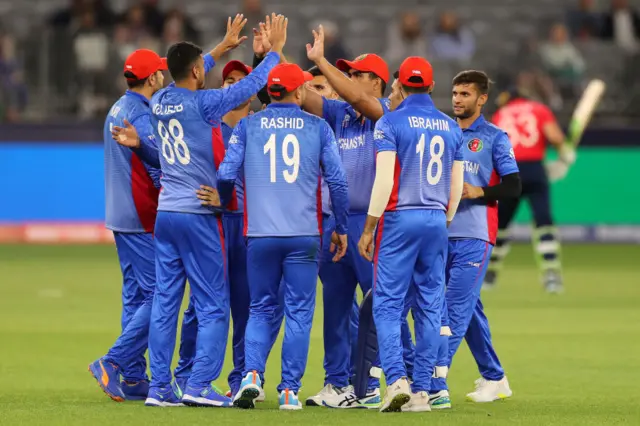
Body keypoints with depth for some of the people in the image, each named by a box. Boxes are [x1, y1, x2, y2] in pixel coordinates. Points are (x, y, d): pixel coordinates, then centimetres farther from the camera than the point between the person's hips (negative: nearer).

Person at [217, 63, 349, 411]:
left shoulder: (247, 126, 4)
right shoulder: (318, 128, 3)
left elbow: (226, 176, -1)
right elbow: (337, 180, 0)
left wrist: (219, 212, 18)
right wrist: (341, 228, 9)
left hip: (260, 234, 1)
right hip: (305, 235, -1)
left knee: (260, 309, 12)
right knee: (298, 313, 6)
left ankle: (252, 374, -8)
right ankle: (289, 390, 2)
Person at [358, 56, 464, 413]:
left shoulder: (391, 123, -6)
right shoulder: (451, 127, 9)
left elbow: (384, 181, -12)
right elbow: (456, 187, 11)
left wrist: (368, 229, -7)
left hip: (399, 220, -4)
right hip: (436, 222, 4)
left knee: (388, 305, -1)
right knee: (430, 308, 6)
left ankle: (397, 379, -17)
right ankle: (422, 390, 5)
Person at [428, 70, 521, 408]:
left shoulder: (494, 138, 1)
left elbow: (513, 186, -3)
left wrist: (478, 192, -17)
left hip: (473, 237, -6)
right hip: (441, 233, 6)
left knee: (454, 310, -13)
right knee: (469, 309, 12)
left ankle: (435, 386, -20)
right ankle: (494, 379, 23)